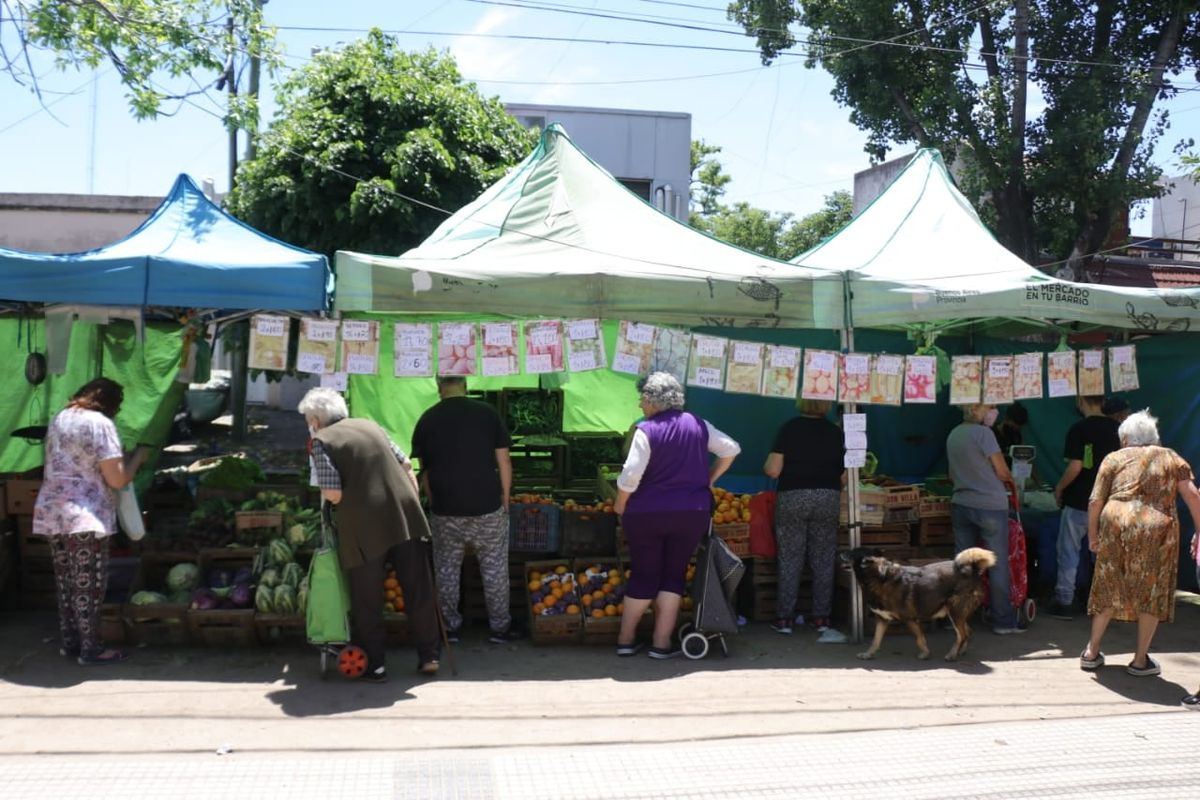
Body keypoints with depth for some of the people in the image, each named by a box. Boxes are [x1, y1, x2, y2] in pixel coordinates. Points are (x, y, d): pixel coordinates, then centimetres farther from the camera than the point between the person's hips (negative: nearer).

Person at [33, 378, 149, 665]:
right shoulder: (101, 423, -11)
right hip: (84, 517, -8)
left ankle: (69, 643, 23)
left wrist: (121, 459, 23)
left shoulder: (59, 418, 15)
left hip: (51, 513, 8)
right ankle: (90, 649, 6)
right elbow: (117, 479, -14)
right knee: (89, 584, 0)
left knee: (65, 582, 15)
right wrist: (137, 457, 3)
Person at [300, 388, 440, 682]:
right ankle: (429, 656, 21)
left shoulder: (322, 440, -3)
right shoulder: (370, 425, 14)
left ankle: (375, 665, 18)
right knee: (418, 591, 12)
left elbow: (334, 494, -13)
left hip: (365, 528, -5)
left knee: (367, 601, 10)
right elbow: (406, 466, 13)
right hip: (405, 516, 5)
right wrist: (414, 503, 17)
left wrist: (324, 492, 9)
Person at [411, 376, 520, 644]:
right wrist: (505, 500, 8)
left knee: (447, 570, 14)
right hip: (487, 507, -1)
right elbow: (504, 462, -1)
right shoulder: (487, 413, -2)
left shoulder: (427, 420, 2)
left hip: (445, 510, 1)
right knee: (494, 569, 10)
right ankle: (500, 627, 17)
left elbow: (424, 471, 7)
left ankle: (450, 627, 22)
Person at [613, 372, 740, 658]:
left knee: (643, 575, 10)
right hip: (692, 512, 2)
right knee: (673, 575, 10)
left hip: (646, 513, -2)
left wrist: (620, 504, -3)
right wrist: (709, 480, 17)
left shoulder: (646, 430, -13)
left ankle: (625, 640, 20)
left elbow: (631, 474, -18)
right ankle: (661, 644, 9)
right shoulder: (697, 425, 2)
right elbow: (731, 449, 9)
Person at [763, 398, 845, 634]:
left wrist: (765, 465, 14)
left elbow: (773, 470, -8)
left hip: (792, 498, -2)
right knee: (823, 560, 9)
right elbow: (844, 475, 4)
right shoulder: (835, 432, 3)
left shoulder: (789, 428, -5)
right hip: (827, 499, 2)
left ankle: (784, 618, 7)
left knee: (790, 559, 4)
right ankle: (821, 617, 13)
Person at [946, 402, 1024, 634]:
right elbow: (1002, 472, -10)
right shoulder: (983, 433, -12)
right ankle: (1003, 621, 5)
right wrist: (1009, 479, 9)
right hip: (990, 506, -7)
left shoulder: (953, 435, 11)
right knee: (998, 565, 1)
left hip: (960, 504, 7)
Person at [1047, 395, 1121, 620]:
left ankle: (1064, 602, 7)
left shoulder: (1079, 429, -15)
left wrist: (1059, 488, -4)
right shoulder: (1116, 428, 2)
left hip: (1079, 502, -5)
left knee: (1069, 552, 4)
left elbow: (1075, 466, -19)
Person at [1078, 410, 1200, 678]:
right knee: (1151, 594, 11)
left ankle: (1091, 653, 20)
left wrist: (1093, 536, 13)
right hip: (1157, 531, -1)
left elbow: (1095, 502, 4)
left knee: (1109, 590, 14)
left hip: (1116, 527, 1)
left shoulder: (1114, 459, 12)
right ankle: (1140, 660, 15)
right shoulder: (1171, 458, 15)